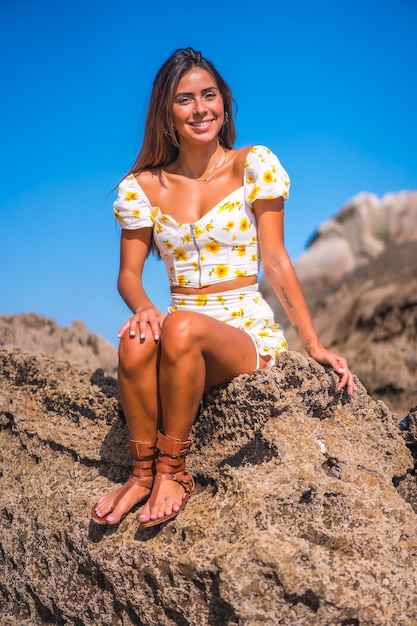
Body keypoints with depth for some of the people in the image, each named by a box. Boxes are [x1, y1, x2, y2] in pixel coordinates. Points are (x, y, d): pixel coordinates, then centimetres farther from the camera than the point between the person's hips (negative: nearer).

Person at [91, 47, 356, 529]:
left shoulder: (254, 166, 0)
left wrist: (313, 344, -9)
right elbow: (129, 274, 6)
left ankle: (173, 470, -18)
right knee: (136, 342, -33)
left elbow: (275, 261, -2)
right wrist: (143, 309, -18)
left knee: (180, 327, -35)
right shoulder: (142, 187, 6)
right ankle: (143, 472, -15)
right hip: (183, 333, 2)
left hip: (248, 332, -2)